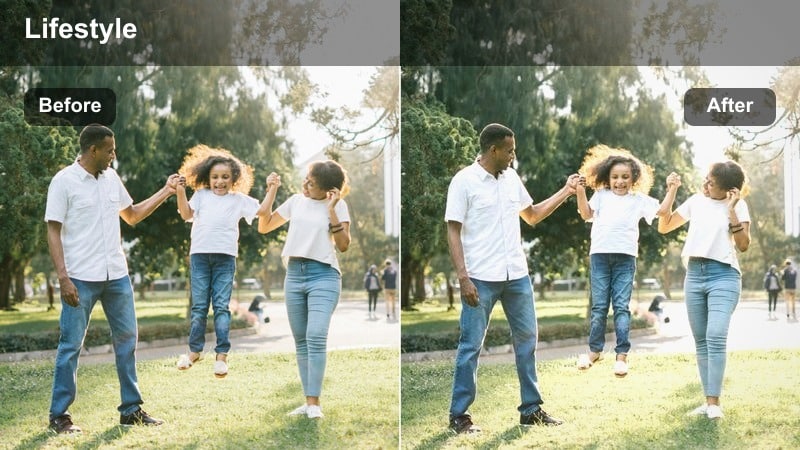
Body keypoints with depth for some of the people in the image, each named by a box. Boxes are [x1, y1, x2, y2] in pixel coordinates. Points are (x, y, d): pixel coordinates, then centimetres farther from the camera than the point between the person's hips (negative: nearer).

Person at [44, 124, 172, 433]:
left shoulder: (111, 178, 9)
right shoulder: (64, 181, -9)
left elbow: (132, 215, 21)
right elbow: (53, 232, -9)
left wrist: (165, 192, 14)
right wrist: (63, 277, -17)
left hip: (117, 275, 6)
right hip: (81, 278, -6)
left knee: (127, 339, 10)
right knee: (71, 345, 0)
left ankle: (131, 409, 19)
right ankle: (59, 415, 10)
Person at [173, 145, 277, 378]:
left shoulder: (239, 199, 12)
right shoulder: (201, 195, 14)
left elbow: (262, 210, 9)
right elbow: (186, 214, 4)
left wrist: (272, 189, 3)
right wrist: (181, 192, -5)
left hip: (225, 257, -1)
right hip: (200, 254, 1)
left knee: (221, 306, -2)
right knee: (199, 306, 5)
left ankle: (222, 354, -1)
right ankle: (194, 350, 15)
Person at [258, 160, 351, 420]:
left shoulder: (337, 205, 1)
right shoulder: (296, 201, 12)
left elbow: (343, 246, -7)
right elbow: (263, 227, 17)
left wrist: (332, 210, -13)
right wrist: (271, 193, 7)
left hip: (323, 275, -5)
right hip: (294, 274, 5)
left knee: (316, 337, -18)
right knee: (301, 341, 5)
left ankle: (314, 403, -16)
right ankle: (308, 401, 9)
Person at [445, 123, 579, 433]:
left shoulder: (512, 178, 9)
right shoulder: (464, 181, -9)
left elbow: (532, 216, 21)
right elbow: (453, 232, -10)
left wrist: (566, 192, 14)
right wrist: (463, 277, -18)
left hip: (517, 275, 6)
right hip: (481, 278, -6)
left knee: (527, 339, 11)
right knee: (471, 346, 0)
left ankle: (531, 409, 23)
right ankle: (459, 415, 9)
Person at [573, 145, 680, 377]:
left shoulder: (639, 199, 12)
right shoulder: (601, 195, 13)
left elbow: (662, 210, 7)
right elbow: (586, 214, 4)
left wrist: (671, 188, -2)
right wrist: (580, 192, -6)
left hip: (625, 256, -1)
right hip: (600, 254, 1)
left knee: (621, 306, -3)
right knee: (599, 306, 5)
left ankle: (622, 354, 0)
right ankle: (595, 350, 16)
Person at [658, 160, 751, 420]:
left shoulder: (738, 206, 0)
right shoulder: (696, 201, 11)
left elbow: (743, 246, -8)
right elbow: (663, 227, 15)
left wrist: (732, 210, -15)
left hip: (724, 275, -5)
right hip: (694, 275, 5)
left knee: (716, 337, -19)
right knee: (701, 340, 4)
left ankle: (714, 403, -18)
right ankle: (708, 401, 8)